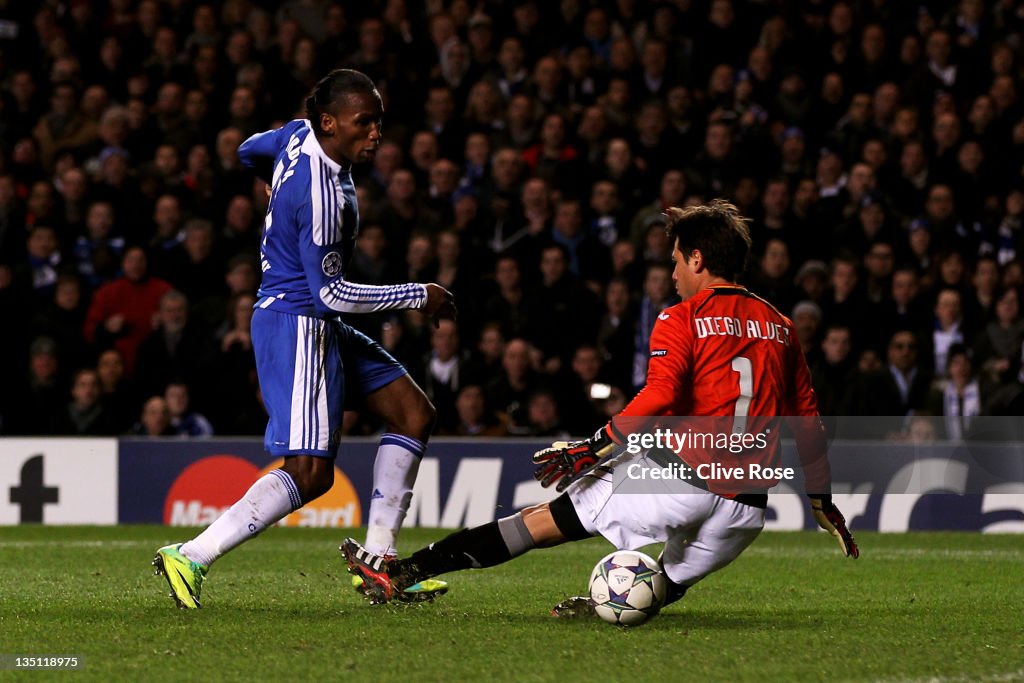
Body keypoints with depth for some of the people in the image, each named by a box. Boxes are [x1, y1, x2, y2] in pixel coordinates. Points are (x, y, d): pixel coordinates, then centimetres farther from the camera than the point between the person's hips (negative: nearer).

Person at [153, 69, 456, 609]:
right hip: (297, 325, -11)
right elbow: (330, 292, -21)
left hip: (319, 325, 11)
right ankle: (191, 558, -14)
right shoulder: (323, 194, -25)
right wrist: (418, 297, -13)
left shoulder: (299, 135, 2)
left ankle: (378, 558, 8)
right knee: (311, 474, -15)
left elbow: (250, 151, 25)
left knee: (414, 413, 9)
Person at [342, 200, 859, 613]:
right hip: (748, 506, 5)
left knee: (545, 520, 4)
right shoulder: (780, 327, 16)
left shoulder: (681, 320, -1)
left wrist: (593, 448, -15)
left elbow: (660, 396, -18)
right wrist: (822, 500, 28)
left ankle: (403, 573, 5)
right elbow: (807, 420, 19)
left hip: (681, 478, -4)